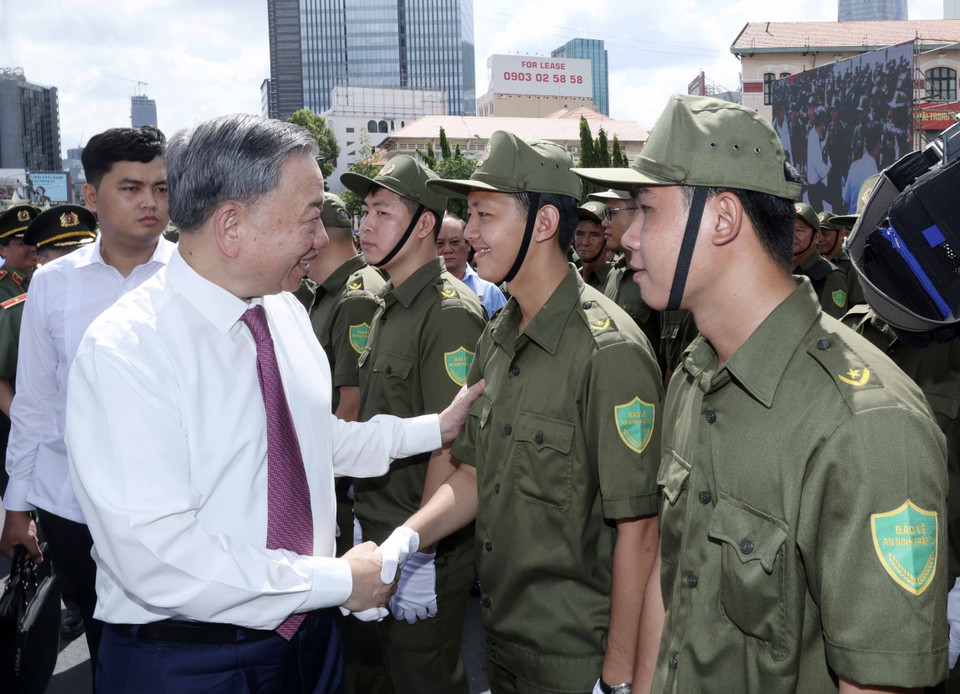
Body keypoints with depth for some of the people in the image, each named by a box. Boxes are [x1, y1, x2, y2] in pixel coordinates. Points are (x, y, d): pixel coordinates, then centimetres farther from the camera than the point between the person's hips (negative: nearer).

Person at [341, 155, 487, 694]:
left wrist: (418, 553, -23)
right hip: (381, 536, 9)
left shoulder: (451, 313, -19)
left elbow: (450, 447, -23)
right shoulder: (391, 306, 11)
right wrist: (366, 522, 16)